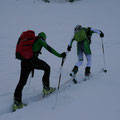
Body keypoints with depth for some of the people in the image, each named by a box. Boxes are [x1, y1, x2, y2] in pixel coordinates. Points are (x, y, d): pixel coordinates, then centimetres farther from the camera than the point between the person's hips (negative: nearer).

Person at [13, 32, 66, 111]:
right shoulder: (40, 40, 6)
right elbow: (49, 48, -4)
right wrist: (59, 55, 0)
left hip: (24, 61, 6)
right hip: (32, 60, -6)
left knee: (22, 81, 10)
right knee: (47, 68, 20)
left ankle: (17, 102, 7)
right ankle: (46, 88, 19)